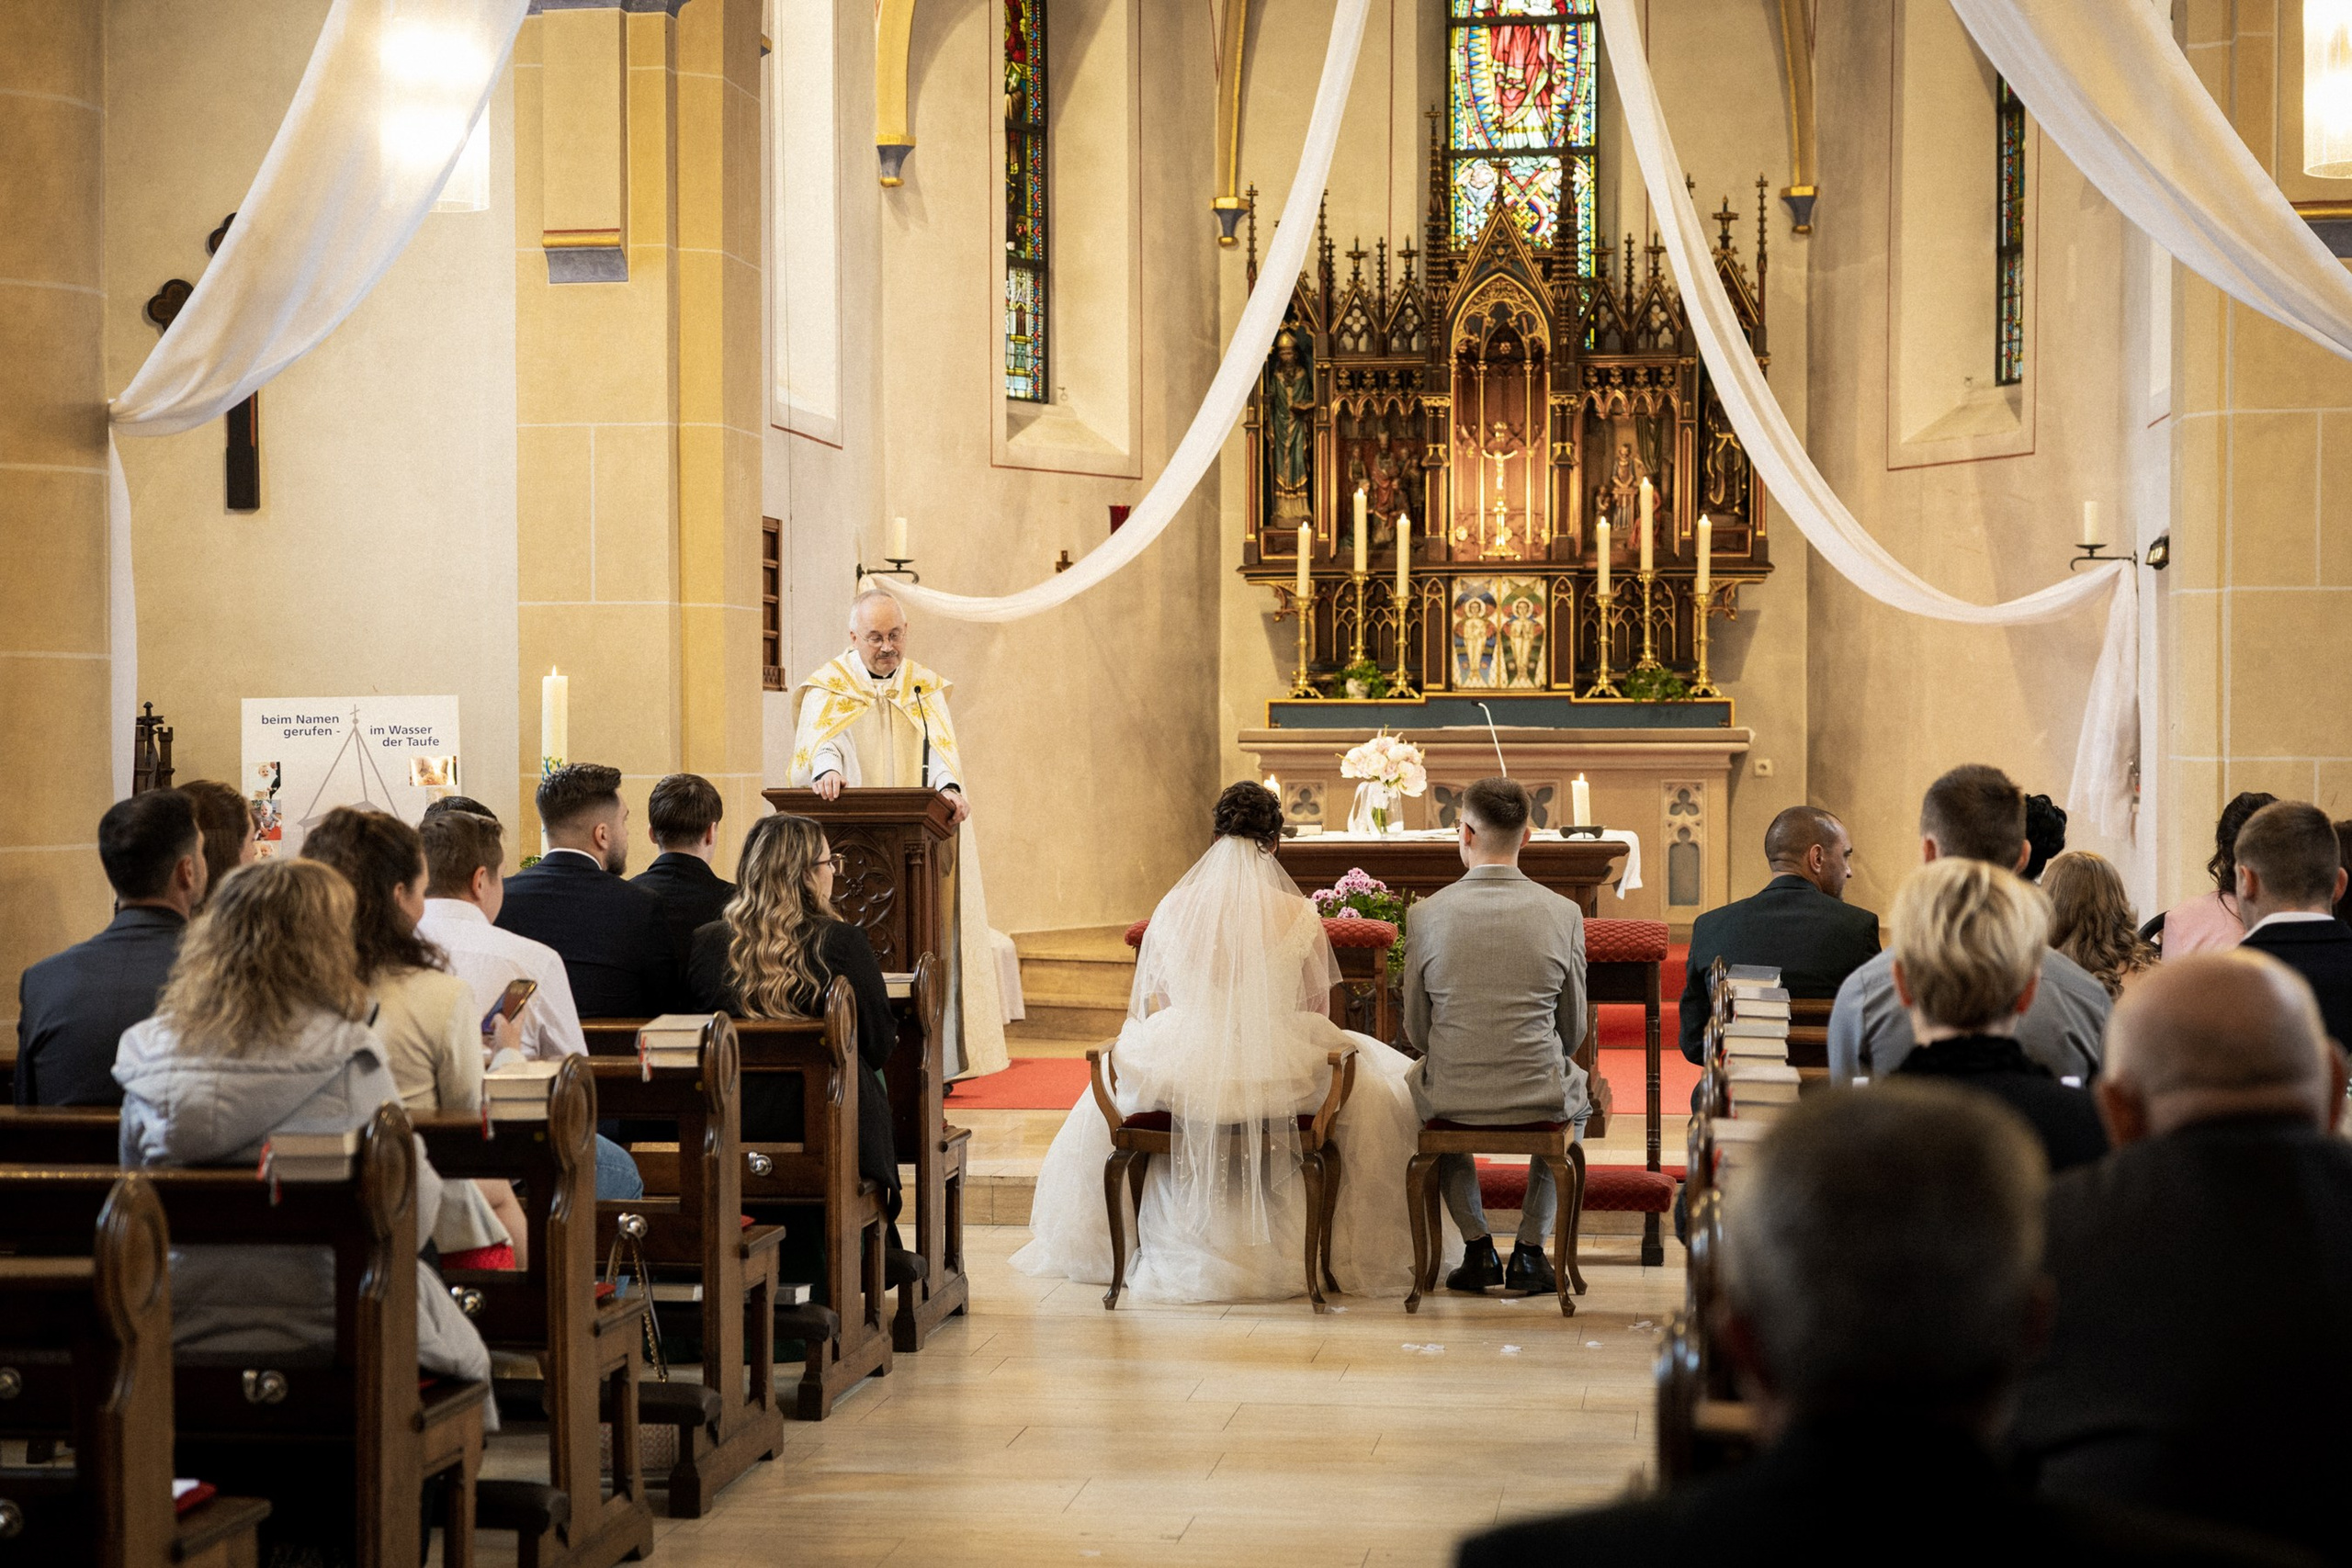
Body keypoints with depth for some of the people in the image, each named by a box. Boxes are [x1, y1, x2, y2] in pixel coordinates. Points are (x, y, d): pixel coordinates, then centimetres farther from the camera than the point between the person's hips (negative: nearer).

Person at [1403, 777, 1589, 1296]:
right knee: (1577, 1100, 36)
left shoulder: (1427, 914, -10)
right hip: (1538, 1096, 0)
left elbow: (1417, 1030, 0)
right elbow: (1572, 1030, 1)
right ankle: (1529, 1250, 27)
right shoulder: (1564, 914, -9)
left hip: (1452, 1100, 0)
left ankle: (1478, 1248, 31)